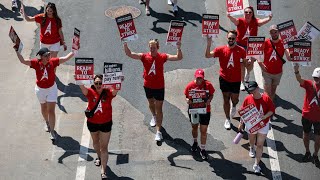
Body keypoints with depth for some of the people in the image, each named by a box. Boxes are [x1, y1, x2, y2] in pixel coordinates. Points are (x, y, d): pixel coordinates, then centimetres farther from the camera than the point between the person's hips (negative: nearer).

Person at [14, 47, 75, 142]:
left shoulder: (53, 62, -19)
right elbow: (23, 61, -23)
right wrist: (17, 51, -29)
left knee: (51, 110, -3)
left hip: (51, 88, -1)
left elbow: (65, 58, -18)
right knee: (44, 108, 24)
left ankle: (52, 131, 6)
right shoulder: (36, 63, -20)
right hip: (40, 89, 1)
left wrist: (74, 52, -27)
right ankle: (47, 122, 52)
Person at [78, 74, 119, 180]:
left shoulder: (108, 93, -16)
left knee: (104, 147, 1)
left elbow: (115, 90, -34)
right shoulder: (90, 92, -15)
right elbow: (83, 88, -32)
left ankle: (103, 171, 4)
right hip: (92, 123, 2)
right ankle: (99, 157, 57)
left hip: (106, 123, -2)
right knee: (95, 142, 28)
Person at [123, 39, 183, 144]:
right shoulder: (144, 56, -8)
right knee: (151, 103, 26)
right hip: (148, 86, 3)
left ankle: (158, 132, -1)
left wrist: (178, 48, -29)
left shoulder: (162, 57, -10)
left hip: (159, 87, -3)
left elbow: (178, 57, -13)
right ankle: (154, 117, 58)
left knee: (159, 109, -2)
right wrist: (125, 45, -29)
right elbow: (129, 54, -13)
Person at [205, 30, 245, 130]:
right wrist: (209, 44, -33)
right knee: (226, 99, 10)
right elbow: (208, 55, -17)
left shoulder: (241, 51, -8)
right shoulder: (221, 50, -8)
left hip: (236, 80, 0)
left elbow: (242, 66, -1)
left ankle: (234, 106, 48)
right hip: (224, 79, 0)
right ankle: (227, 119, 25)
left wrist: (242, 80, -1)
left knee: (235, 100, 10)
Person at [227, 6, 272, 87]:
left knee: (250, 65, 12)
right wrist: (230, 17, -56)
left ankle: (248, 73, 48)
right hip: (240, 45, -2)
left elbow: (261, 21, -27)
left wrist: (269, 19, -50)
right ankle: (241, 83, 11)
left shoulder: (255, 22, -9)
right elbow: (234, 20, -33)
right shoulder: (240, 21, -13)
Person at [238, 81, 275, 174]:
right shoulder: (248, 99, -15)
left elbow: (272, 110, -10)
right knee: (252, 140, 29)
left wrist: (265, 116, -25)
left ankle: (256, 164, 4)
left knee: (260, 145, -3)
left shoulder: (266, 98, -17)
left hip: (263, 125, -2)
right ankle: (252, 148, 64)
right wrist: (241, 123, -4)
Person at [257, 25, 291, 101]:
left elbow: (289, 58, -17)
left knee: (273, 90, 19)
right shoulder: (265, 42, -11)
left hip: (278, 73, 2)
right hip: (267, 72, -2)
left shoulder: (283, 43, -8)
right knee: (267, 93, -2)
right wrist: (261, 64, -9)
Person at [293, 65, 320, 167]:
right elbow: (299, 80, -33)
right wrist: (296, 71, -52)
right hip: (306, 116, 1)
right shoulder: (309, 84, -13)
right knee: (306, 135, 18)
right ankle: (307, 152, 41)